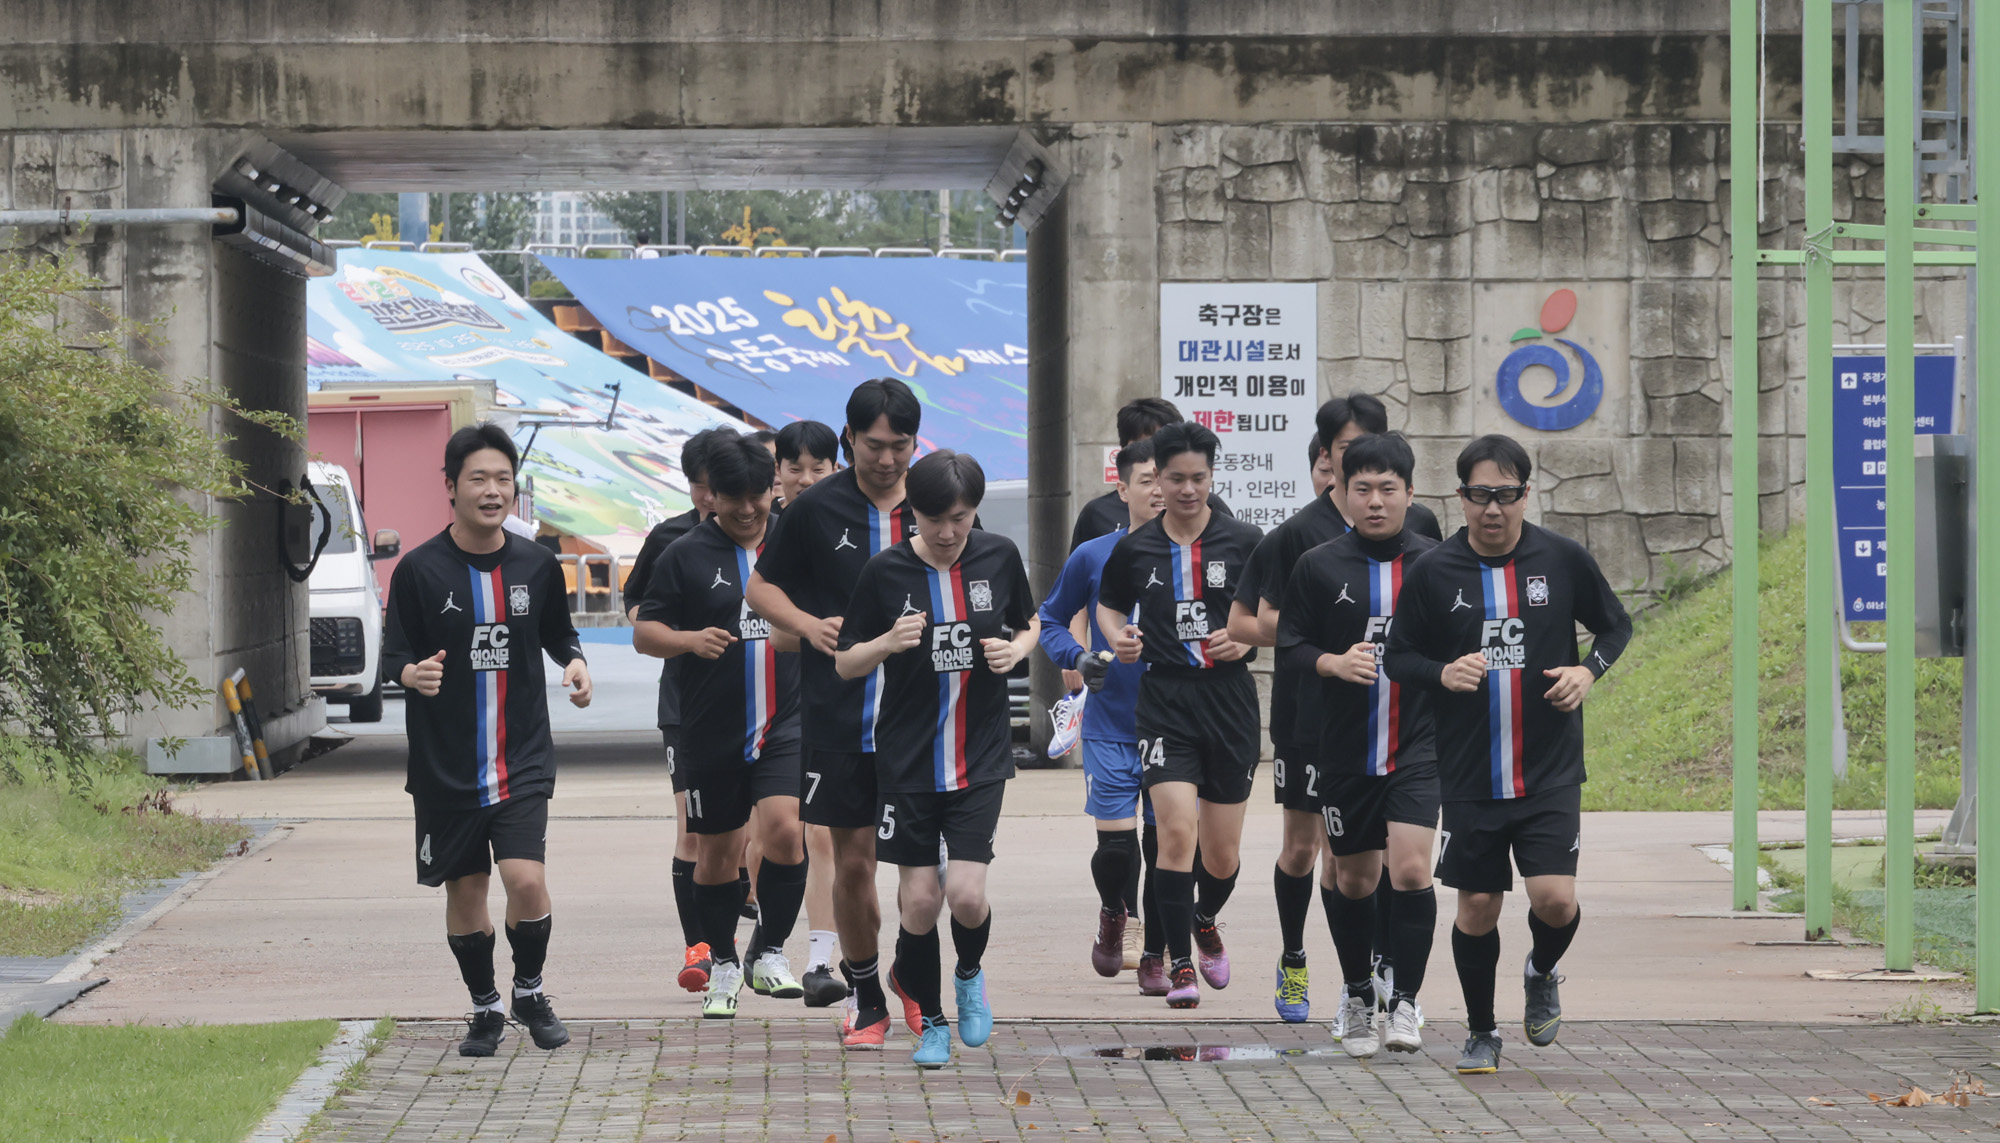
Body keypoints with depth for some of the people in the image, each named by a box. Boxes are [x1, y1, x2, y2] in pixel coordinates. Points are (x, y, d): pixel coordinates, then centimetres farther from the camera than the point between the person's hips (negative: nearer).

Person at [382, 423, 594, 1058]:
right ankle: (486, 1008, 28)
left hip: (523, 760, 0)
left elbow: (558, 632, 18)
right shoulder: (420, 570, -5)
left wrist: (575, 662, -4)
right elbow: (392, 657, -2)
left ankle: (530, 991, 11)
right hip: (445, 763, 0)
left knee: (527, 879, -15)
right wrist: (413, 673, -24)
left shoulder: (537, 565, 2)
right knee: (465, 889, 7)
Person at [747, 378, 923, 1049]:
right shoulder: (817, 510, 1)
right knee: (852, 860, 4)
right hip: (839, 713, 0)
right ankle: (865, 998, 19)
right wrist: (807, 624, -8)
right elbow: (761, 585, 10)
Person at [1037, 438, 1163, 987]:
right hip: (1109, 729, -1)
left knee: (1165, 841, 1)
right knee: (1117, 843, -6)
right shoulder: (1092, 558, -1)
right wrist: (1076, 657, -9)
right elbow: (1050, 620, 10)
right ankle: (1114, 912, 27)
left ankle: (1155, 956, 16)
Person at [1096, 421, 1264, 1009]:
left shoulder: (1244, 541, 0)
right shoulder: (1135, 547, 3)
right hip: (1164, 701, 0)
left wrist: (1248, 639, -12)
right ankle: (1180, 964, -8)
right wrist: (1119, 638, -2)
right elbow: (1109, 605, 19)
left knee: (1222, 853, 7)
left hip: (1229, 696, 1)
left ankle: (1206, 922, 40)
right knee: (1177, 830, -18)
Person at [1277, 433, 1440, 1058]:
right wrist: (1335, 663, -16)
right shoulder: (1318, 566, 0)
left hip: (1418, 745, -1)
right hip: (1343, 748, 1)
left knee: (1411, 868, -17)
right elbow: (1288, 646, 1)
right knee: (1353, 879, 11)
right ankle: (1357, 997, 31)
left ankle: (1405, 1001, -5)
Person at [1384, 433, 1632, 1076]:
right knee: (1477, 907, 5)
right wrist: (1442, 674, -13)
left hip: (1551, 774, 0)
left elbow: (1615, 625, 14)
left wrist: (1589, 671, -4)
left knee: (1554, 898, -12)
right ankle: (1481, 1034, 24)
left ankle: (1542, 976, 22)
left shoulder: (1562, 559, -1)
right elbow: (1397, 657, 6)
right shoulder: (1434, 571, -2)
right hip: (1470, 776, 0)